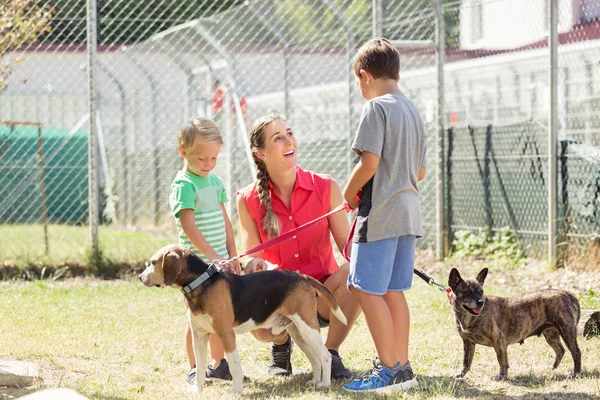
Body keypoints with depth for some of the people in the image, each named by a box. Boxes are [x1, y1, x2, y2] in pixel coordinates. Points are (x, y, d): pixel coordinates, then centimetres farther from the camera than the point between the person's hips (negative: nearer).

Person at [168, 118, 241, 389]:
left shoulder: (214, 181, 11)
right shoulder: (184, 185, -13)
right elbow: (189, 227, -19)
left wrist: (232, 256, 12)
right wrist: (212, 256, -23)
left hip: (220, 260, 7)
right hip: (197, 262, -7)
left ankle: (219, 364, 25)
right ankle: (194, 370, 6)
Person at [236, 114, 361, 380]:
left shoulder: (325, 188, -4)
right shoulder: (248, 200, -3)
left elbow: (347, 243, -4)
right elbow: (253, 257, -4)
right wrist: (256, 265, -30)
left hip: (323, 295, 1)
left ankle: (330, 352, -7)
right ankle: (281, 343, 7)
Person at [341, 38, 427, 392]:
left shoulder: (377, 107, -11)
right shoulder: (414, 111, 15)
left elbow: (370, 162, -19)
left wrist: (350, 193, -4)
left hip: (380, 213, -9)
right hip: (409, 210, 9)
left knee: (367, 290, -5)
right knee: (393, 291, 13)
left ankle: (389, 370, -5)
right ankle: (402, 368, 14)